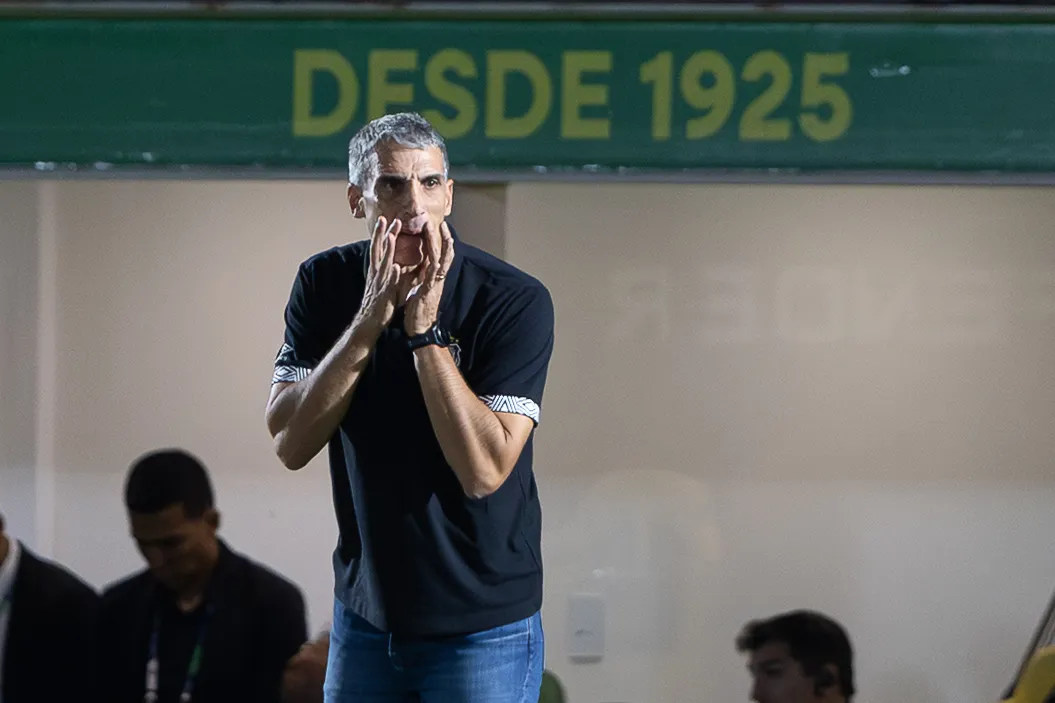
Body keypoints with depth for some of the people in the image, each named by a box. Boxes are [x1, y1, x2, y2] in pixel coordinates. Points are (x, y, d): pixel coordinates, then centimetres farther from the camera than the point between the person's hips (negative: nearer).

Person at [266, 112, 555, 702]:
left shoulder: (514, 300, -15)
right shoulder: (325, 283, -2)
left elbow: (484, 470, -22)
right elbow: (290, 443, -12)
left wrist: (424, 327, -25)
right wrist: (372, 317, -20)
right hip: (365, 613, 4)